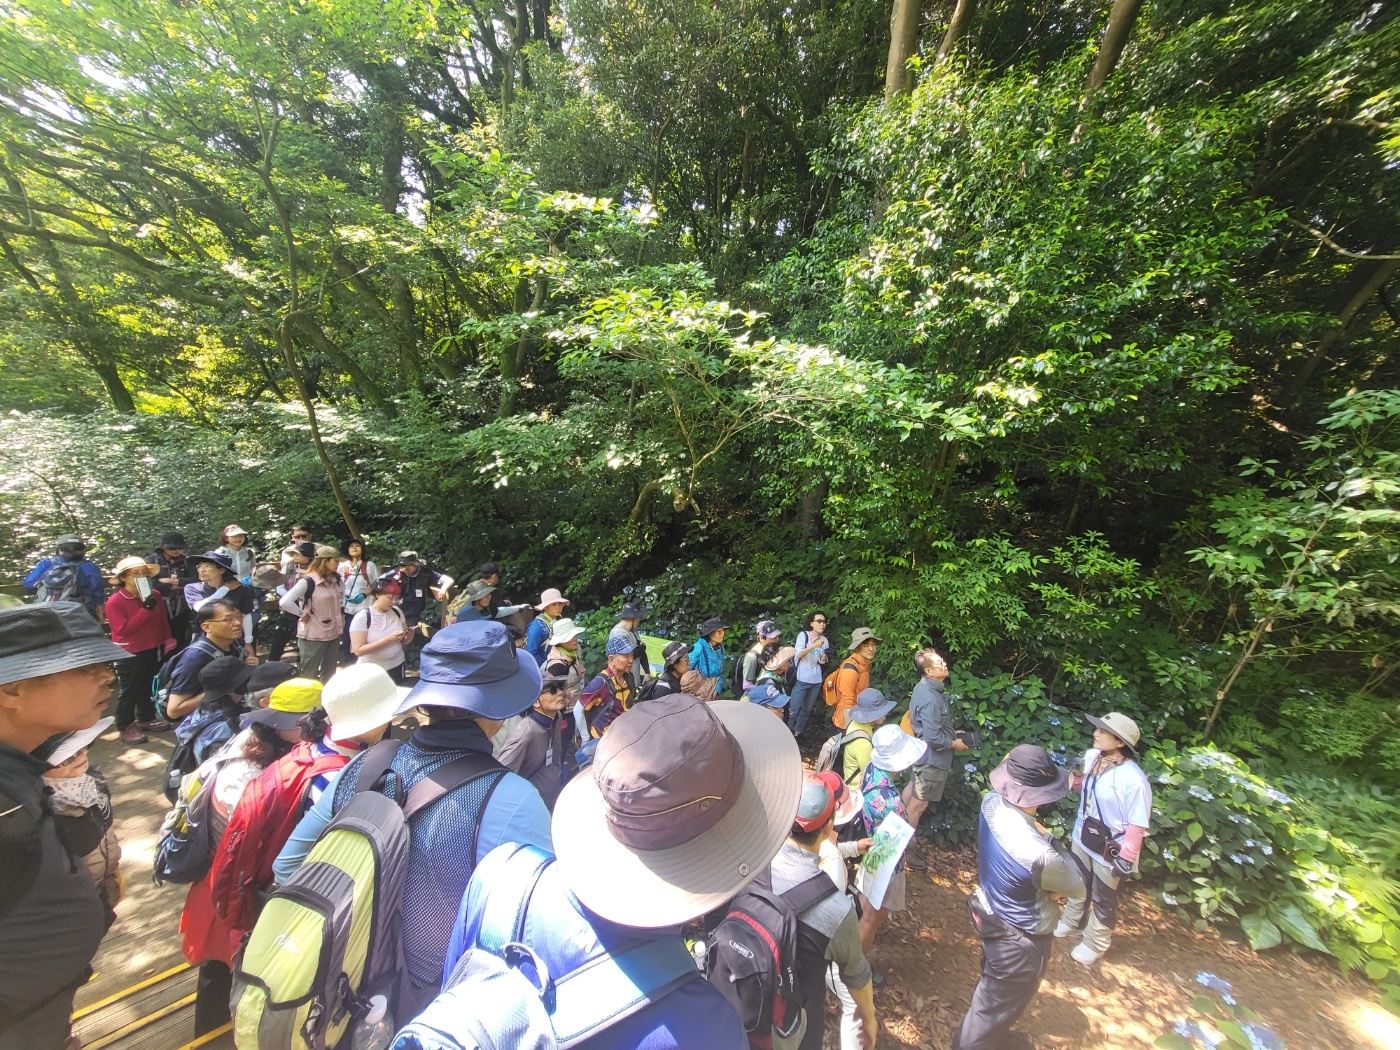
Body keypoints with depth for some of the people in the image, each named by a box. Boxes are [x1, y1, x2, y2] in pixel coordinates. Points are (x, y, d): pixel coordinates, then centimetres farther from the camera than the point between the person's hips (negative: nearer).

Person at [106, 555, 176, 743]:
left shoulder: (154, 595, 0)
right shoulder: (115, 601, -15)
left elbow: (163, 621, 9)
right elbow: (122, 629, -22)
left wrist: (167, 642, 10)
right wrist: (145, 609, -27)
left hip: (152, 650, 5)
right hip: (129, 654, -5)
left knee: (148, 687, 17)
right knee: (129, 691, 5)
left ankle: (146, 719, 31)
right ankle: (125, 726, 18)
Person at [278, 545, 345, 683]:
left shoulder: (334, 579, 5)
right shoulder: (308, 581, -18)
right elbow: (284, 603, -28)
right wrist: (303, 614, -17)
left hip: (333, 634, 7)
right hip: (313, 636, -7)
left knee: (329, 675, 17)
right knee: (309, 675, 8)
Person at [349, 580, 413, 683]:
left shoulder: (397, 612, 0)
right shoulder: (362, 617, -14)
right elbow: (358, 650, -19)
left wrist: (409, 634, -12)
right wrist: (388, 640, -26)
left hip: (397, 667, 4)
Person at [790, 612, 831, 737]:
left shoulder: (825, 640, 7)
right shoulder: (803, 635, -7)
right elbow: (798, 654, -17)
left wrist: (824, 660, -6)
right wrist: (814, 645, -28)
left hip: (816, 680, 5)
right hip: (801, 679, -5)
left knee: (807, 708, 15)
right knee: (794, 709, -5)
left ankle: (798, 732, 31)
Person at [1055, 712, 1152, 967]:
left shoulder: (1134, 780, -32)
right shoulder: (1091, 756, -15)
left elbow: (1137, 825, -22)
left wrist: (1126, 860, -15)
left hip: (1110, 852, -5)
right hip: (1082, 838, 5)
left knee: (1103, 900, 21)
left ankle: (1094, 944, 46)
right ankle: (1071, 922, 55)